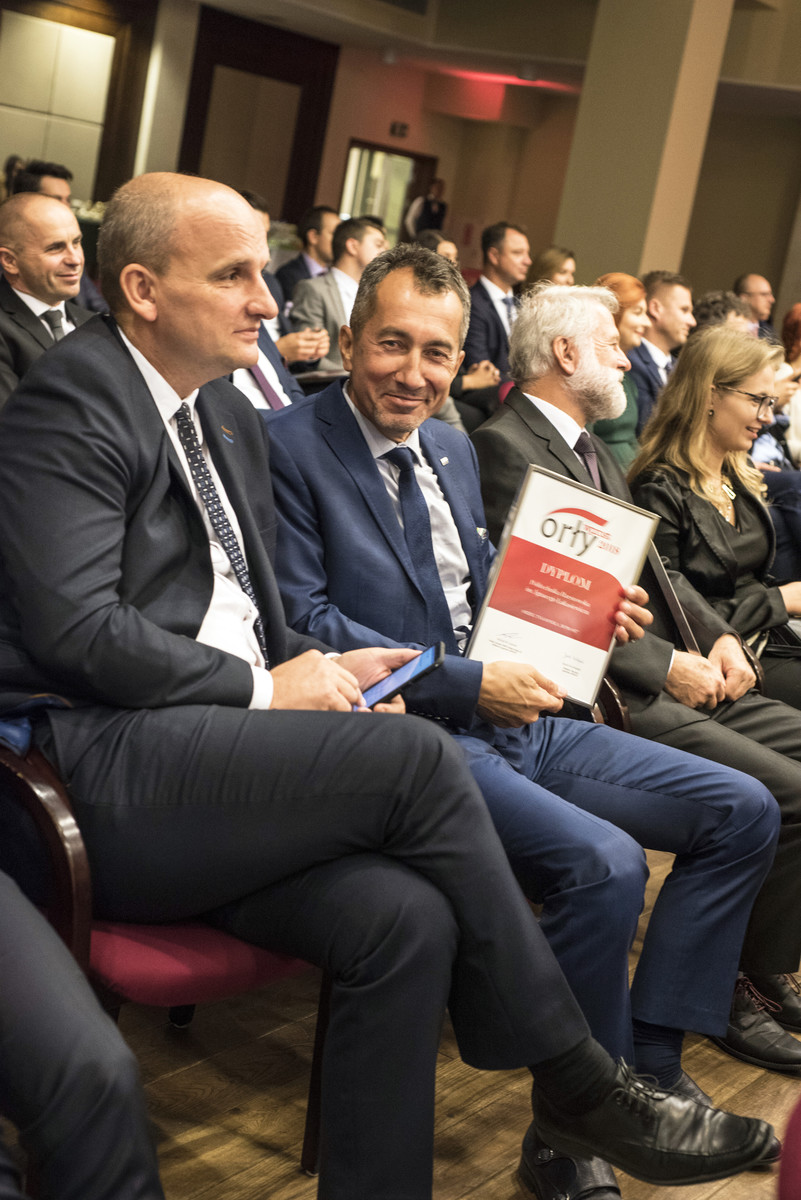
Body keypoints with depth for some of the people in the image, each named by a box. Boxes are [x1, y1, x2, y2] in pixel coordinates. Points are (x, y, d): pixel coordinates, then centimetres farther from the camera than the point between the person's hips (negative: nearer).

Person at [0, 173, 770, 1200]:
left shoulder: (230, 418, 21)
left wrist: (317, 668, 5)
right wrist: (265, 692, -9)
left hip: (206, 763, 8)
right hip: (97, 761, -8)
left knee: (405, 916, -20)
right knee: (418, 754, -23)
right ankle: (572, 1080, -8)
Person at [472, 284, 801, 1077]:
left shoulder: (595, 452, 21)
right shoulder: (507, 448, -10)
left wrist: (718, 636, 4)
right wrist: (668, 666, -16)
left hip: (677, 676, 10)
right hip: (615, 697, -10)